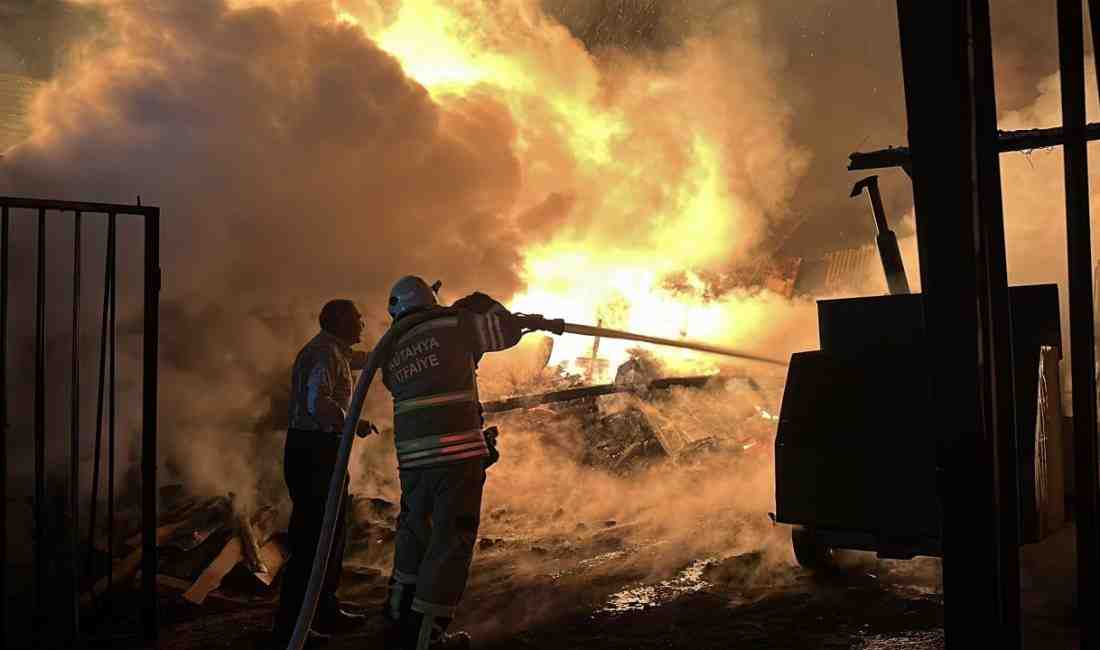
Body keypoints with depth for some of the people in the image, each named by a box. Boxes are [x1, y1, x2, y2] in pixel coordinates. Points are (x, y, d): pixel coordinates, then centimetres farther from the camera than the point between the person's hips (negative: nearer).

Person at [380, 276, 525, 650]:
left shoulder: (391, 351, 14)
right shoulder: (453, 323, -2)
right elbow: (508, 331, 7)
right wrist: (483, 304, 23)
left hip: (411, 455, 6)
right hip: (456, 451, -6)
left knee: (414, 534, 21)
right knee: (451, 540, 2)